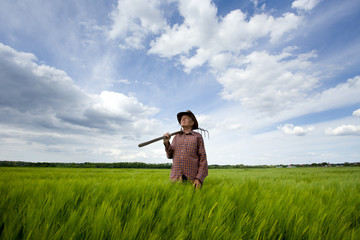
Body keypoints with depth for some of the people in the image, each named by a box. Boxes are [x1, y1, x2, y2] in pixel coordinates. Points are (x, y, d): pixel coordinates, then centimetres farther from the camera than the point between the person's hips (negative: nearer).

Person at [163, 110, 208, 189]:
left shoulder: (197, 136, 5)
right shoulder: (176, 137, 15)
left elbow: (203, 158, 0)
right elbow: (170, 155, 13)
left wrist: (199, 178, -11)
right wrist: (166, 142, -4)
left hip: (192, 178, -3)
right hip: (175, 176, 3)